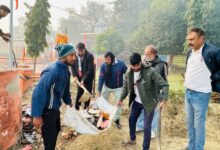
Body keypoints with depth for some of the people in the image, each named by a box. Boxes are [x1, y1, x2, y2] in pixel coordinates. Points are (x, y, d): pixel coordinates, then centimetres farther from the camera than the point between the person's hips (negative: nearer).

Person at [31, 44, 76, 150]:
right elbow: (38, 92, -30)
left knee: (56, 131, 26)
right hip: (46, 110, -9)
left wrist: (68, 102, 26)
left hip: (55, 108, 9)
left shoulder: (66, 70, 1)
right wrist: (37, 115, -30)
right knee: (50, 139, 1)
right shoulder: (52, 71, -27)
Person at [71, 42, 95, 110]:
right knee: (79, 93, 10)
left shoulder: (89, 56, -18)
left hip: (88, 78, -4)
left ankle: (86, 107, 16)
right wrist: (75, 76, -6)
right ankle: (77, 106, 23)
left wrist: (84, 79, -25)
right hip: (79, 77, 4)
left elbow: (90, 69, -20)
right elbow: (73, 66, 7)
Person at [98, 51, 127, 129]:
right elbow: (101, 77, -14)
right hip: (106, 87, 2)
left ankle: (116, 119, 19)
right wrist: (99, 90, -14)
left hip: (118, 88, -1)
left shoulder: (121, 64, -22)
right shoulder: (103, 65, -17)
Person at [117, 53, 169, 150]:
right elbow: (126, 87, 11)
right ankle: (132, 139, 47)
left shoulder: (150, 71, -24)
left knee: (147, 127, -4)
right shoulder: (129, 74, -5)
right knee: (131, 119, 21)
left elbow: (164, 85, -24)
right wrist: (121, 99, 12)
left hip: (149, 103, -6)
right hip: (137, 101, 6)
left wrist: (163, 100, -32)